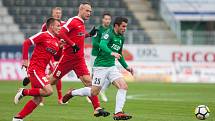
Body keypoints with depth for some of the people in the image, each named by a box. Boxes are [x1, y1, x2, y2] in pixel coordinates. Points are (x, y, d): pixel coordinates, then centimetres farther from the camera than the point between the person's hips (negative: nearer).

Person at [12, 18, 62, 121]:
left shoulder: (56, 41, 15)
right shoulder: (43, 35, -9)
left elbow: (57, 57, 20)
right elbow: (26, 43, -11)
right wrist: (25, 60, -14)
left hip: (41, 70, 9)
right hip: (35, 69, -9)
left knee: (38, 99, 6)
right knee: (48, 91, -22)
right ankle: (24, 92, -5)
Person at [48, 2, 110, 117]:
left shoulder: (81, 23, 12)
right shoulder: (73, 21, -13)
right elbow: (61, 33, -24)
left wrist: (89, 34, 13)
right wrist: (73, 44, -25)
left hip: (79, 59, 6)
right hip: (68, 58, -6)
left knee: (88, 81, -8)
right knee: (52, 81, 6)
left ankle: (97, 109, -12)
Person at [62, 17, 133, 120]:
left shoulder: (121, 38, 12)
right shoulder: (109, 34, -14)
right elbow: (102, 45, -35)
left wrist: (126, 67, 21)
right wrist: (112, 53, -50)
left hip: (111, 67, 7)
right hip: (101, 66, -7)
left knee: (124, 86, -12)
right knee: (94, 92, -2)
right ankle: (72, 93, 24)